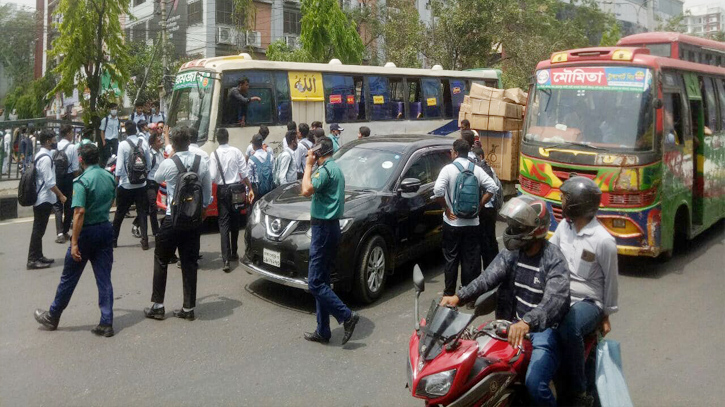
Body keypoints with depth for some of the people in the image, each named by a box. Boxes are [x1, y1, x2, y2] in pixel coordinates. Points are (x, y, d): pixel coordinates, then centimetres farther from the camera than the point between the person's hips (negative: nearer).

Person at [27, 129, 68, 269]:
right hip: (44, 199, -10)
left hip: (41, 198, 10)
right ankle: (32, 260, 1)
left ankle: (38, 256, 25)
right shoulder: (46, 158, -19)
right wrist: (61, 195, -14)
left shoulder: (41, 155, 12)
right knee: (38, 229, -4)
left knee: (39, 229, 16)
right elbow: (50, 182, -22)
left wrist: (56, 195, 21)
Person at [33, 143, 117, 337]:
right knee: (104, 279, 7)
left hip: (87, 232, -5)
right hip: (106, 229, 5)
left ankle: (52, 317, 29)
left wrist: (74, 243, -22)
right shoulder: (109, 177, 3)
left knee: (69, 277, 11)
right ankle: (106, 323, 7)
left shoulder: (82, 181, -17)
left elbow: (79, 212, -23)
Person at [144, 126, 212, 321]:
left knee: (161, 260, 11)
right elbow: (208, 192, 5)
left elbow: (157, 178, 13)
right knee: (189, 263, 9)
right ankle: (188, 308, 13)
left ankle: (157, 306, 15)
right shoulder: (202, 163, -2)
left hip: (173, 219, -3)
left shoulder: (168, 164, -10)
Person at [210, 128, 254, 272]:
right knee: (235, 222, 15)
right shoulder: (236, 152, -4)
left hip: (222, 190, -2)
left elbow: (212, 177, -12)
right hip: (236, 188, 2)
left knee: (224, 223, -1)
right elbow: (244, 173, -4)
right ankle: (233, 253, 27)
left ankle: (226, 259, -12)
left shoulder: (214, 154, -9)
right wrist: (250, 188, 3)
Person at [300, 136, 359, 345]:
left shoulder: (325, 169, -13)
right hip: (330, 226, 11)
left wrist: (309, 165, -16)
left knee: (315, 283, -8)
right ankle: (322, 331, 18)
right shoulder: (336, 168, 18)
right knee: (321, 281, 13)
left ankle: (347, 316, -6)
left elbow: (307, 189, -25)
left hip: (323, 228, -11)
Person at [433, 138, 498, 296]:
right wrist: (479, 205, 2)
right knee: (471, 259, 9)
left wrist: (446, 208, -9)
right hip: (472, 223, 3)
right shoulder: (476, 169, 2)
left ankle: (449, 292, 17)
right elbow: (492, 187, -4)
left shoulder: (449, 169, -9)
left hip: (452, 222, -2)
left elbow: (438, 190, -22)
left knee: (451, 258, 10)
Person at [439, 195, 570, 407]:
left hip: (544, 328, -7)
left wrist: (527, 323, -50)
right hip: (514, 323, 7)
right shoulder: (511, 252, 2)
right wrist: (459, 297, -26)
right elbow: (487, 278, -11)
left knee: (535, 384, -24)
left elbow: (555, 302, -32)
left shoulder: (555, 260, -18)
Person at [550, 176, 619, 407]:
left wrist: (607, 315, 4)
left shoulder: (603, 240, -13)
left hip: (587, 302, -6)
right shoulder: (563, 226, 6)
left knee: (568, 329, -37)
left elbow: (610, 280, -3)